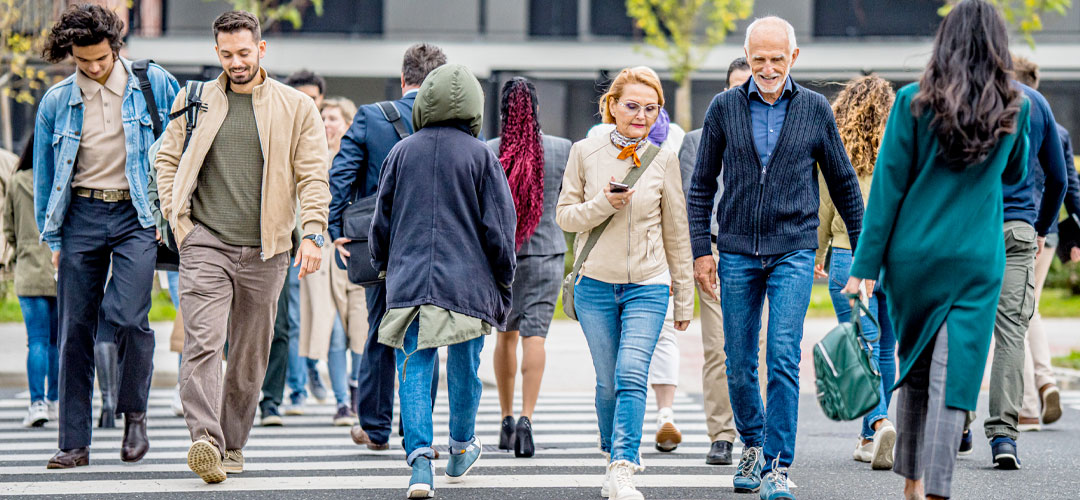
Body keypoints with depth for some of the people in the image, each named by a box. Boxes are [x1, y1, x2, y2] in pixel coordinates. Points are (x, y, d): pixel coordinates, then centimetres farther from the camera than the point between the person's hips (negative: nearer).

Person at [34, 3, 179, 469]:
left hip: (136, 214, -2)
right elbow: (44, 176, 15)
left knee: (128, 318, -18)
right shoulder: (56, 102, 6)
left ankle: (134, 414, 6)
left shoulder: (153, 83, 0)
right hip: (81, 216, 2)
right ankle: (74, 443, 5)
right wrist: (53, 238, 11)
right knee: (75, 330, 0)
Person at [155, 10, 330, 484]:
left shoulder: (296, 107, 6)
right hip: (205, 244, -1)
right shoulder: (195, 100, 9)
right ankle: (205, 440, -27)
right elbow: (167, 159, 15)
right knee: (203, 342, -17)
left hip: (264, 250, 1)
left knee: (251, 352, 7)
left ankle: (231, 444, 20)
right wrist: (177, 219, 3)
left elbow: (313, 176, 3)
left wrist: (312, 233, -9)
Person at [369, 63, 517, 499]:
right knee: (464, 366, 16)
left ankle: (420, 458, -20)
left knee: (414, 371, -2)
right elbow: (498, 227, -3)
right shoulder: (481, 156, -4)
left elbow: (381, 221, 9)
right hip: (468, 283, -1)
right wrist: (503, 285, 7)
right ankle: (461, 448, 34)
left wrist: (383, 266, 25)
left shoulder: (401, 152, 3)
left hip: (409, 280, 1)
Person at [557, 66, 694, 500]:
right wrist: (603, 204, -16)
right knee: (608, 382, 7)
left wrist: (684, 298, 12)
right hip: (595, 285, 1)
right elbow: (565, 216, 3)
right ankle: (616, 455, 28)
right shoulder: (585, 153, 1)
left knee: (631, 376, -16)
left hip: (647, 286, -1)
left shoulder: (663, 161, 1)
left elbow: (676, 233, 8)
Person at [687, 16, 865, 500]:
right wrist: (701, 249, 1)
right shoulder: (724, 108, 2)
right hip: (737, 254, 2)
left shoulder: (815, 109, 1)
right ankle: (753, 445, 30)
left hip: (793, 251, -2)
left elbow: (843, 182, 10)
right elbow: (701, 185, 8)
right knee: (739, 365, 7)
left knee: (783, 358, -13)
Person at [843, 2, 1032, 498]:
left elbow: (887, 186, -5)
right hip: (977, 261, -1)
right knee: (953, 377, -5)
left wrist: (865, 266, -2)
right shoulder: (1014, 108, 0)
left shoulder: (914, 102, -5)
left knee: (914, 367, 17)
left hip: (913, 253, 1)